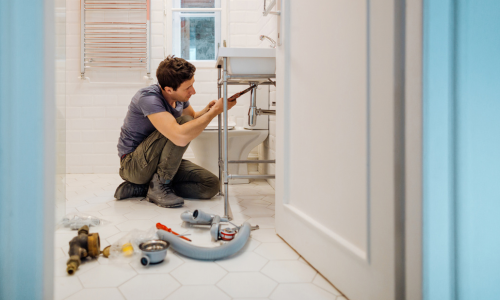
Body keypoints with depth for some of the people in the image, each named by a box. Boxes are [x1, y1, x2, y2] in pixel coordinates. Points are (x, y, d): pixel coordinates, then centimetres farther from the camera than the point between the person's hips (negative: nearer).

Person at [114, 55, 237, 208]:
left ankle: (140, 188, -2)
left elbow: (193, 117, 19)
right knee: (183, 123, -28)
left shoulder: (179, 95, -3)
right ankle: (159, 186, -16)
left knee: (211, 185, -8)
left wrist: (207, 110, -5)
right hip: (133, 165, -8)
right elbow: (181, 137, -42)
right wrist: (215, 111, -31)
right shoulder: (148, 98, -27)